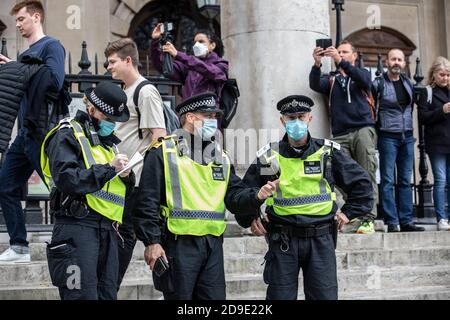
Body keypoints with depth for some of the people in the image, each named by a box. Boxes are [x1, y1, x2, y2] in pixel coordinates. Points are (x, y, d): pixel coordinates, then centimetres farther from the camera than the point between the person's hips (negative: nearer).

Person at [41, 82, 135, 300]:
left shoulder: (108, 141, 23)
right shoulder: (68, 135, -2)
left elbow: (125, 191, 24)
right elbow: (66, 179, -19)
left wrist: (126, 176, 1)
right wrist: (109, 168, -15)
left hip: (107, 230, 8)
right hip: (78, 227, -8)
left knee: (108, 294, 8)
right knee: (84, 294, -11)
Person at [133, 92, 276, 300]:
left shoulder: (220, 157, 16)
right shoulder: (163, 153, -3)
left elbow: (235, 197, 10)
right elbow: (147, 202, -8)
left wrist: (257, 195, -10)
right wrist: (151, 242, -13)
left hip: (213, 244, 6)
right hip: (179, 243, -6)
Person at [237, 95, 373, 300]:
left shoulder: (328, 153, 5)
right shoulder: (268, 157, 4)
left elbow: (361, 182, 14)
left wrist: (348, 212, 8)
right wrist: (251, 218, 3)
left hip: (320, 239, 0)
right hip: (283, 242, 0)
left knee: (325, 294, 3)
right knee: (280, 295, 4)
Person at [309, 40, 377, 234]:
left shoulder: (362, 74, 18)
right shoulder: (331, 80, 21)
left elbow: (364, 80, -6)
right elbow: (315, 85, 1)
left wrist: (341, 62, -17)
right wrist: (317, 64, -17)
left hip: (363, 129, -2)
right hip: (340, 135, 2)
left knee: (367, 175, -14)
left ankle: (368, 218, -17)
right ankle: (355, 216, -5)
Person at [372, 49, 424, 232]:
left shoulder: (408, 83, 12)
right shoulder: (378, 84, -5)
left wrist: (410, 128, 15)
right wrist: (377, 126, -6)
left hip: (407, 137, 6)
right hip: (388, 137, -6)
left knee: (406, 181, 7)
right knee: (388, 181, -5)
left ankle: (406, 221, 11)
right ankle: (392, 222, -3)